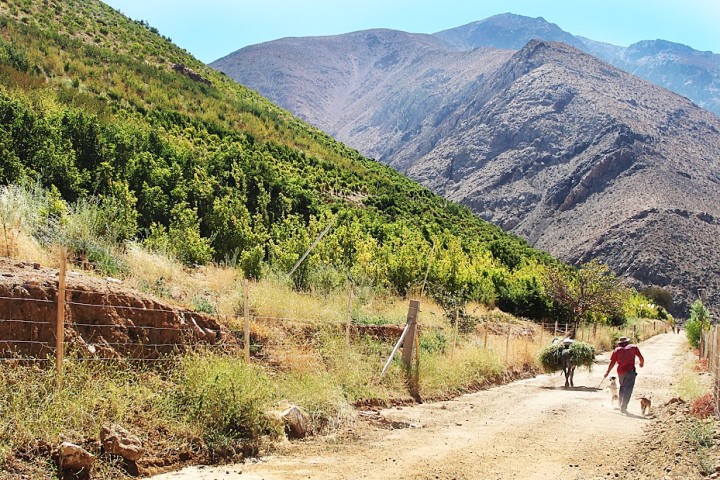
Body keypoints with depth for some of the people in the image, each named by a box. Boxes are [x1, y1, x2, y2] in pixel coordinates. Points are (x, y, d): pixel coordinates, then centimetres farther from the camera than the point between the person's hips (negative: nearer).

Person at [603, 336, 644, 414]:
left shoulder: (617, 350, 11)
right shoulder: (633, 347, 9)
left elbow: (612, 362, 6)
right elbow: (641, 357, 6)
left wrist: (607, 372, 11)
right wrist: (642, 363, 27)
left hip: (620, 372, 3)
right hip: (630, 371, -3)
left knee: (622, 388, 22)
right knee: (628, 389, -6)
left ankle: (621, 405, 27)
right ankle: (623, 407, -15)